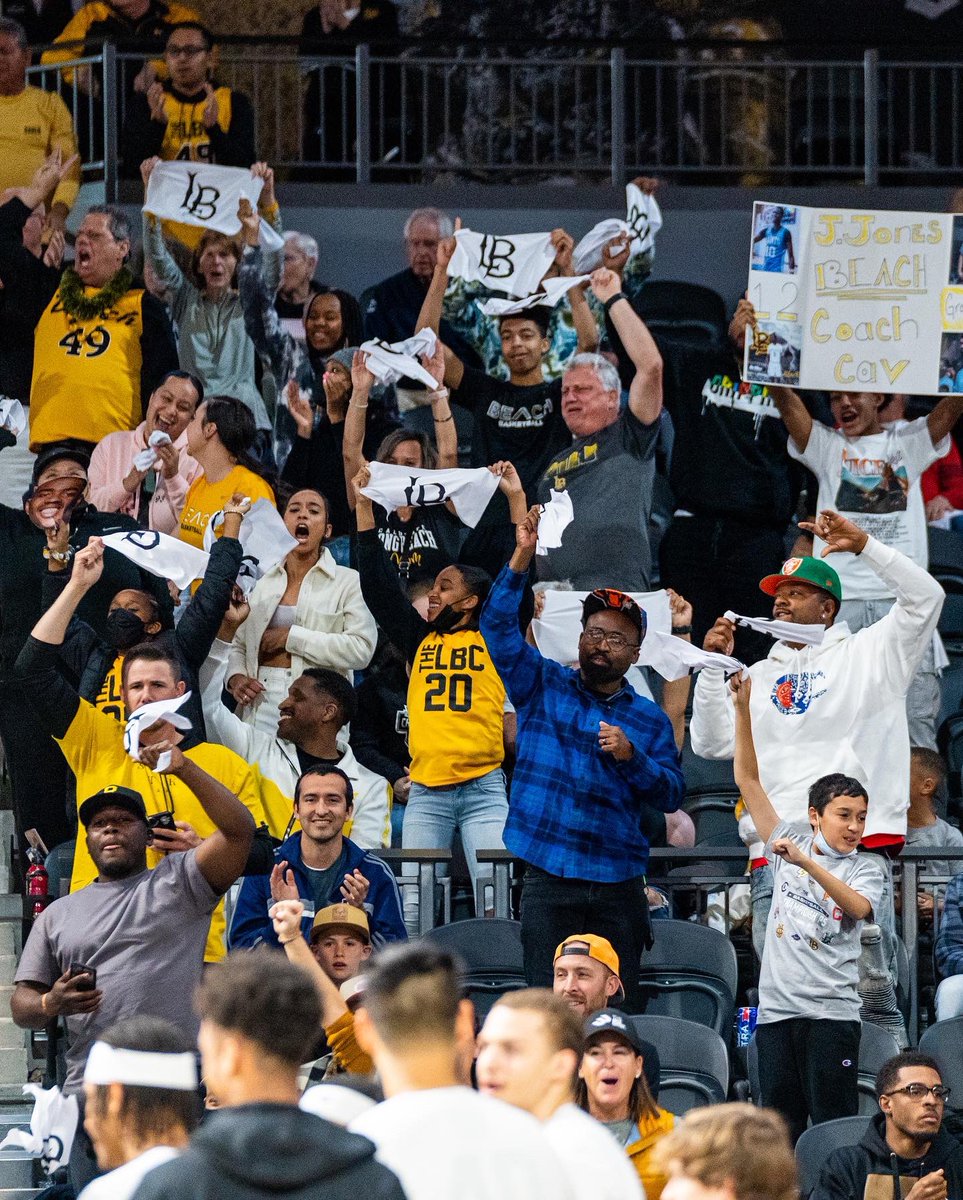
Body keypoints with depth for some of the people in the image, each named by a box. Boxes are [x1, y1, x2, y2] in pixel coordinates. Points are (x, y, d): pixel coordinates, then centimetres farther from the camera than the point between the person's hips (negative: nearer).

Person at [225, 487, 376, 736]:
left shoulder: (348, 582, 2)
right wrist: (236, 678, -2)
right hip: (260, 704, 3)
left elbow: (362, 649, -11)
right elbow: (238, 645, 20)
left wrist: (291, 637, -10)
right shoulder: (262, 583, 17)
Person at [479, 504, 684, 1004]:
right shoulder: (543, 687, 9)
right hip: (549, 879, -2)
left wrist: (632, 756, -13)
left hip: (618, 885, 2)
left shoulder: (650, 719, 12)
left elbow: (672, 795, 5)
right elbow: (498, 627, -3)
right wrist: (522, 559, -15)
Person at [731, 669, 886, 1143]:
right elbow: (748, 780, 10)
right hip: (777, 1007, 3)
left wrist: (807, 864, -30)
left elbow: (858, 907, -18)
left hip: (832, 1010, -3)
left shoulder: (867, 867, 4)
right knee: (780, 1124, 4)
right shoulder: (789, 844, 11)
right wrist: (742, 708, 3)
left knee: (833, 1124, -5)